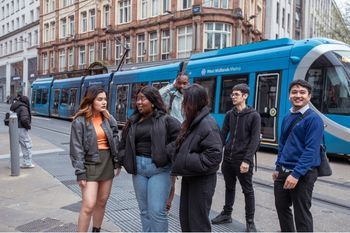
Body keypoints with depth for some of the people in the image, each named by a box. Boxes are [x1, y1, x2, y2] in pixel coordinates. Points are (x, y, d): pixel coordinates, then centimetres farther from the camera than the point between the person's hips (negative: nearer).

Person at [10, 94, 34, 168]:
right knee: (27, 145, 1)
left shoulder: (14, 107, 13)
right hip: (21, 129, -9)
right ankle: (27, 163, 3)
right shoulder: (23, 108, -14)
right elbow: (24, 119, -25)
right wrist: (29, 126, -10)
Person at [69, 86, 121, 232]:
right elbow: (76, 148, -12)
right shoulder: (80, 121, -10)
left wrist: (117, 163, 4)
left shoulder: (108, 118, 5)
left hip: (107, 163, 5)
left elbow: (115, 142, 9)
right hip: (90, 164, -5)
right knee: (89, 206, -9)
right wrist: (80, 173, -15)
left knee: (102, 202, 14)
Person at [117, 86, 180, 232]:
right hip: (138, 168, 5)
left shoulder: (165, 120, -7)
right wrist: (123, 161, 4)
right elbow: (124, 144, 16)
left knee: (157, 211, -4)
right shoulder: (133, 121, 9)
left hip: (159, 169, -5)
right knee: (144, 210, 15)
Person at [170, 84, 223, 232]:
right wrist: (170, 150, -2)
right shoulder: (191, 122, 8)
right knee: (185, 217, 20)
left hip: (202, 181, -9)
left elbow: (214, 156, -26)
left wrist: (186, 161, -24)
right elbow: (182, 145, 15)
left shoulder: (207, 124, -21)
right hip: (188, 177, 9)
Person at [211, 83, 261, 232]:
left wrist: (247, 160, -20)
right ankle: (226, 214, 33)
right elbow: (223, 135, 7)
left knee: (248, 191, 7)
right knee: (229, 188, 18)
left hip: (243, 160, -5)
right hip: (228, 158, 5)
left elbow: (255, 140, -13)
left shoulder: (254, 116, -8)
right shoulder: (229, 114, 7)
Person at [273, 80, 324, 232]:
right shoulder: (287, 117, 10)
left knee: (302, 214, 4)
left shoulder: (313, 119, -12)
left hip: (302, 174, -7)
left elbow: (311, 150, -19)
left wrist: (296, 174, -23)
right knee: (281, 207, 17)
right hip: (284, 172, 7)